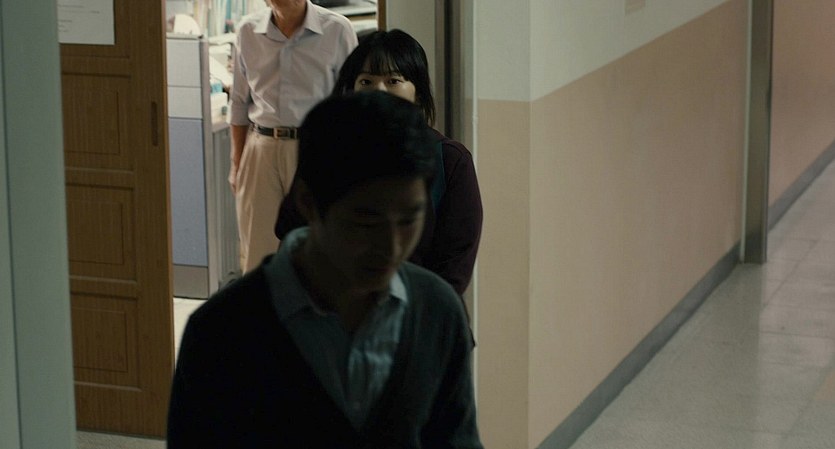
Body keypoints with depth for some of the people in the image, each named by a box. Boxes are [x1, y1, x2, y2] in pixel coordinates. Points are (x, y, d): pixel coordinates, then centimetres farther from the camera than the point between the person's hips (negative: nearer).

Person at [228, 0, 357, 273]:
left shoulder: (337, 30, -5)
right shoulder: (249, 30, 5)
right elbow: (239, 103, 13)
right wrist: (237, 163, 11)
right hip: (261, 150, 3)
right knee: (258, 253, 4)